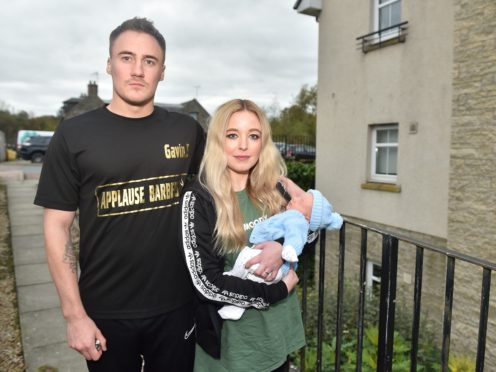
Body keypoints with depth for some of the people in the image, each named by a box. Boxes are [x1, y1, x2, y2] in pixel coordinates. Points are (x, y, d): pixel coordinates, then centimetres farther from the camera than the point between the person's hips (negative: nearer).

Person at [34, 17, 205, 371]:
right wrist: (74, 314, -7)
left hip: (177, 306, 2)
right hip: (106, 312, -1)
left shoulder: (187, 130, 0)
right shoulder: (75, 134, -5)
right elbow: (57, 226, -5)